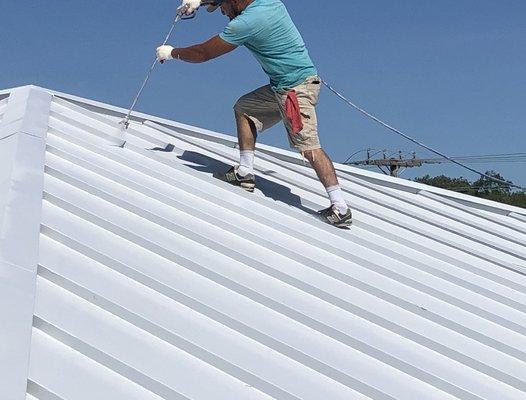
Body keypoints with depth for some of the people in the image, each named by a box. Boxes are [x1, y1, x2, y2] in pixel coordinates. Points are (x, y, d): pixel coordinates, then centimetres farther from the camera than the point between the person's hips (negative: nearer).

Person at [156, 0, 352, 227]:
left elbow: (203, 54, -10)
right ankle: (245, 174, 16)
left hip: (297, 88, -10)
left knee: (308, 146, -13)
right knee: (244, 108, 16)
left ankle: (340, 209, -13)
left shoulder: (247, 22, -20)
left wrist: (172, 53, 7)